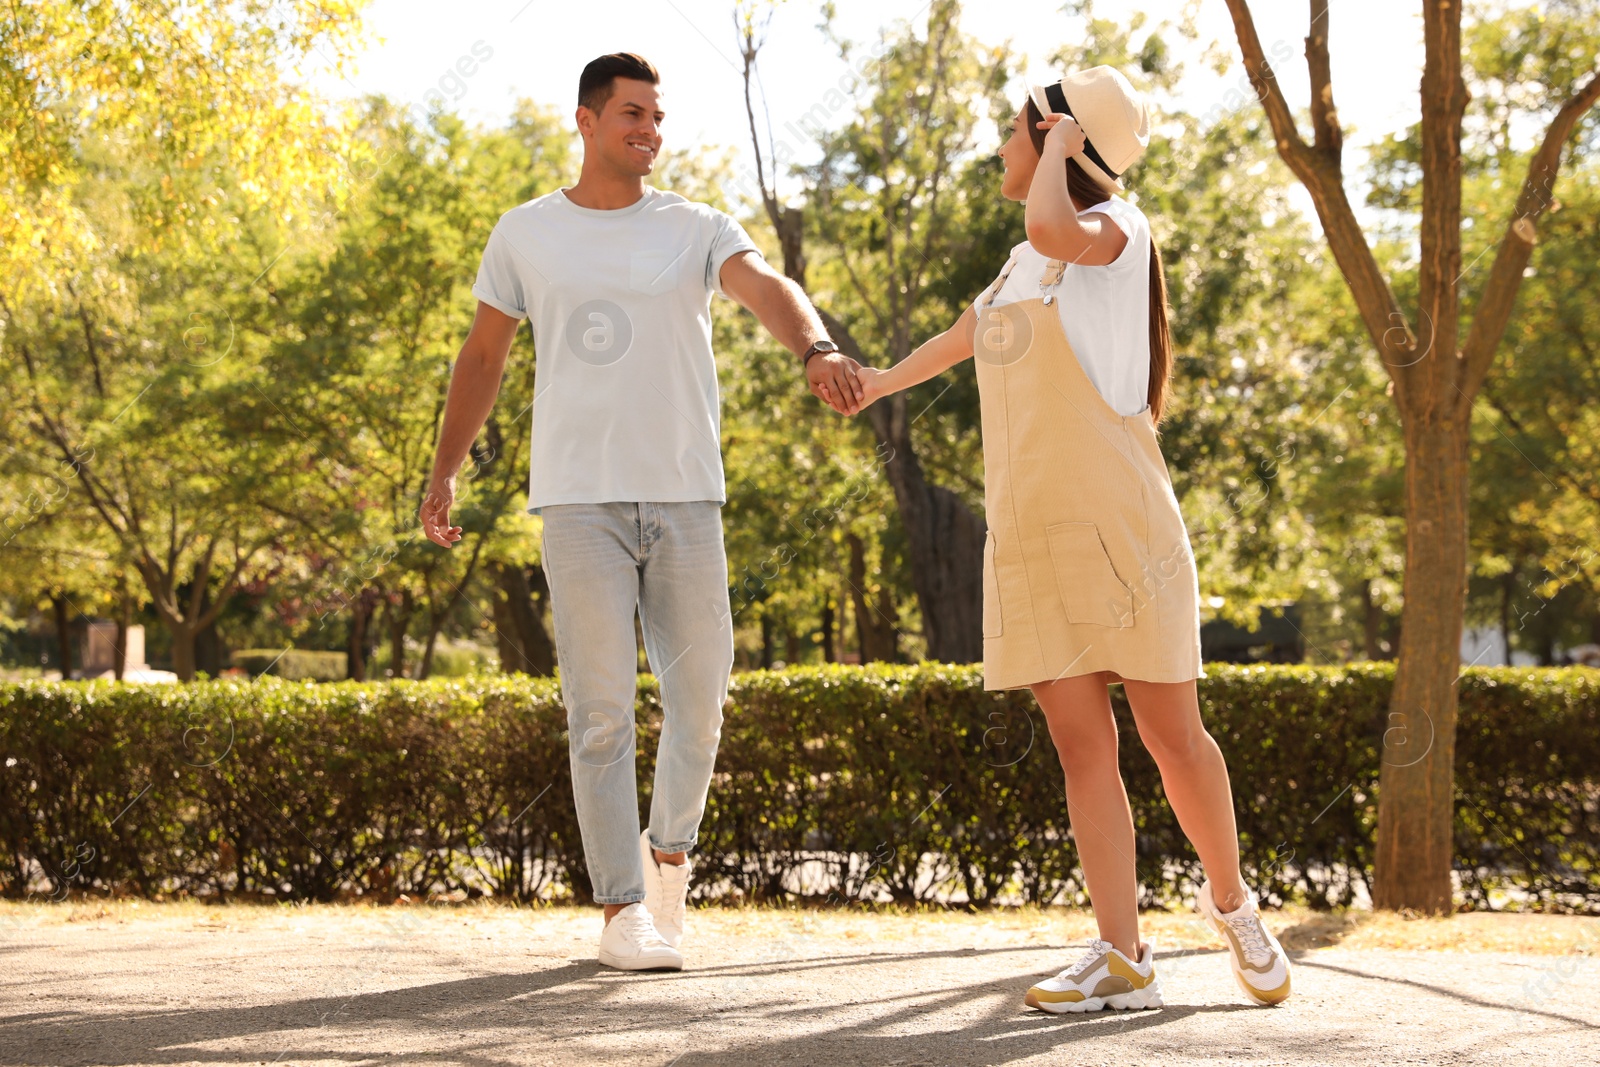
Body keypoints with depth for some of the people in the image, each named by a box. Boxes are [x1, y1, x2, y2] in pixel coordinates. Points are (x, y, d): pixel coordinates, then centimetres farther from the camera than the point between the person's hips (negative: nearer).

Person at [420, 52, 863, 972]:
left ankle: (670, 854, 30)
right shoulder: (526, 234, 8)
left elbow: (767, 288, -15)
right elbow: (483, 359, 17)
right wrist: (443, 475, 13)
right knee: (602, 711, -5)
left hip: (686, 498, 1)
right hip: (580, 502, -1)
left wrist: (817, 347, -37)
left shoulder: (697, 231, 5)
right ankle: (623, 909, 0)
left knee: (699, 697, 5)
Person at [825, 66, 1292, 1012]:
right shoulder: (1023, 263, 19)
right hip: (1028, 535, 6)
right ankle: (1124, 959, -5)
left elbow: (1054, 227, -26)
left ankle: (1233, 906, 21)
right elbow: (964, 336, 38)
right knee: (1082, 746, -2)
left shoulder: (1115, 228, -2)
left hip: (1117, 525, -6)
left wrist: (1063, 141, -7)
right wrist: (885, 380, 54)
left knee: (1172, 735, -1)